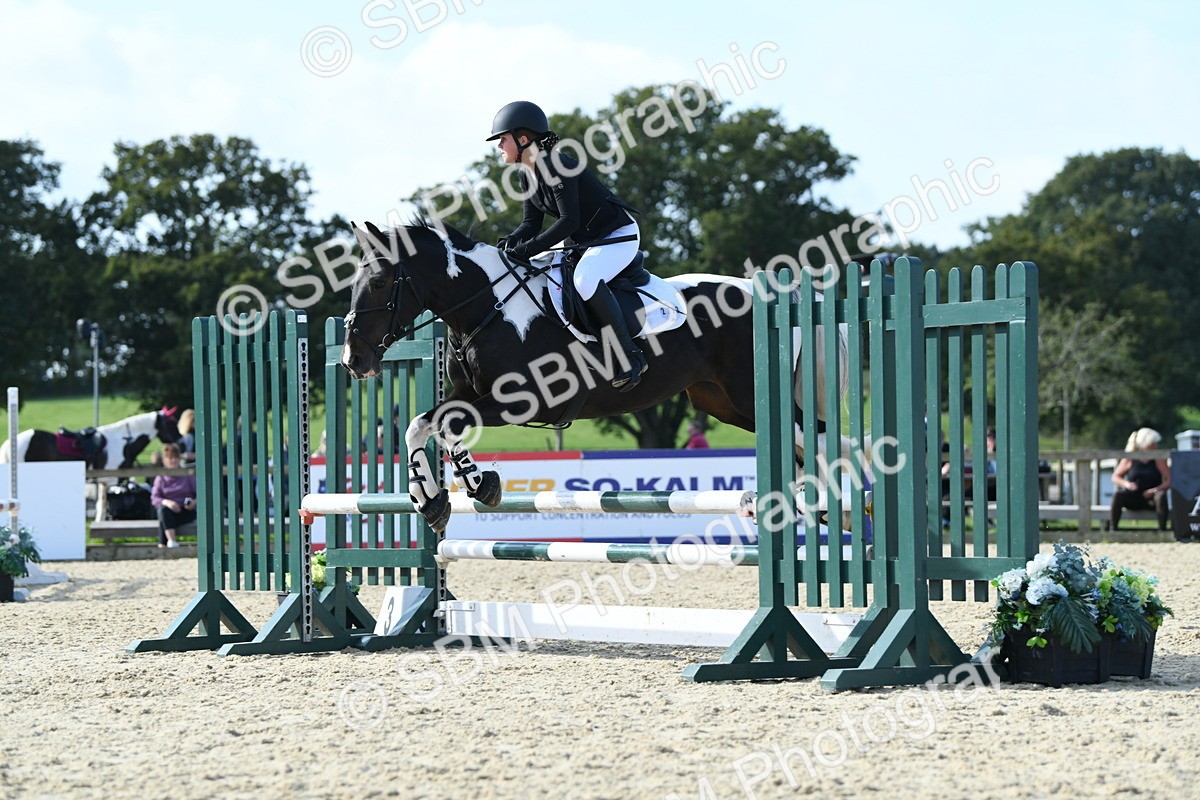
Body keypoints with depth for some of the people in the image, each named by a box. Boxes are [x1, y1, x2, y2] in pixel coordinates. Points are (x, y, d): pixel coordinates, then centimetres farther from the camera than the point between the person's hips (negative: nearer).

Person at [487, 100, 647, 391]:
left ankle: (630, 356, -28)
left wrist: (528, 248, -31)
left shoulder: (555, 166, -24)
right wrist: (509, 243, -14)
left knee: (585, 279, -36)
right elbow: (532, 223, 7)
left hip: (619, 235, -10)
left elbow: (569, 220, -29)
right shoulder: (527, 174, 4)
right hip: (581, 241, 10)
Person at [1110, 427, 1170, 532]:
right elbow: (1115, 477, 5)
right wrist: (1126, 484, -17)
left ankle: (1162, 530, -34)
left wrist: (1156, 489, -24)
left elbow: (1169, 481, -6)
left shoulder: (1158, 459, -1)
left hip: (1150, 499, -1)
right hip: (1132, 498, 1)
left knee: (1161, 495, -35)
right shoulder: (1129, 459, 1)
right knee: (1117, 495, -30)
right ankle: (1113, 529, -28)